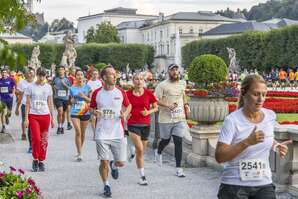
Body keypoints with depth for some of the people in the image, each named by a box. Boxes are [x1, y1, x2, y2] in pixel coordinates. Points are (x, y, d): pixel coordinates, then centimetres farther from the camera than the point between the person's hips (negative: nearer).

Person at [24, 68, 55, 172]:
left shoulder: (48, 87, 7)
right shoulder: (31, 87, 0)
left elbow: (50, 103, 11)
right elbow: (27, 103, 1)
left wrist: (52, 118, 8)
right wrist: (26, 118, -5)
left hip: (45, 115, 2)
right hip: (33, 115, -2)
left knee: (44, 140, 4)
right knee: (36, 138, -12)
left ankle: (41, 161, 16)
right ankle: (35, 160, 7)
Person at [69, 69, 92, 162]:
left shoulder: (87, 87, 1)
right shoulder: (72, 88, 4)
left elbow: (91, 100, 0)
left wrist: (84, 96, -17)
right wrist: (71, 100, -7)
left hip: (85, 112, 1)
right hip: (75, 112, -1)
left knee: (82, 133, 10)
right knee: (78, 132, -12)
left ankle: (79, 150, 31)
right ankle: (79, 154, -9)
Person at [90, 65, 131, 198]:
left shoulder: (121, 92, 0)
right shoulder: (97, 93, -1)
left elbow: (128, 105, 15)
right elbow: (92, 108, 12)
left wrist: (125, 114, -5)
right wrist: (94, 112, -11)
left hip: (117, 133, 1)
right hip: (101, 134, -1)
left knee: (121, 162, 1)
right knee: (104, 162, 1)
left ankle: (114, 165, 38)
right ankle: (106, 185, 24)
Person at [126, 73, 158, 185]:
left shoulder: (148, 93, -2)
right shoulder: (128, 94, -3)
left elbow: (155, 107, 6)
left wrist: (148, 112, -12)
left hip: (145, 125, 2)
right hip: (133, 124, -2)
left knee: (141, 152, 12)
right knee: (140, 149, -16)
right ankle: (142, 176, -7)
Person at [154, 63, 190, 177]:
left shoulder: (182, 84, 10)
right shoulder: (162, 85, -6)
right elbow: (156, 99, -10)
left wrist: (185, 104, 14)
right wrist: (167, 105, -23)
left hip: (180, 118, 3)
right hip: (166, 118, -3)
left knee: (178, 141, -5)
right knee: (166, 140, 13)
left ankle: (178, 168, -2)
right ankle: (159, 152, 49)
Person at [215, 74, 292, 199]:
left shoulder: (270, 116, 2)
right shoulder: (232, 120, -13)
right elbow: (219, 157, -19)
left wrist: (276, 146, 3)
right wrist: (247, 142, -27)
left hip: (264, 185, 4)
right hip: (235, 186, -4)